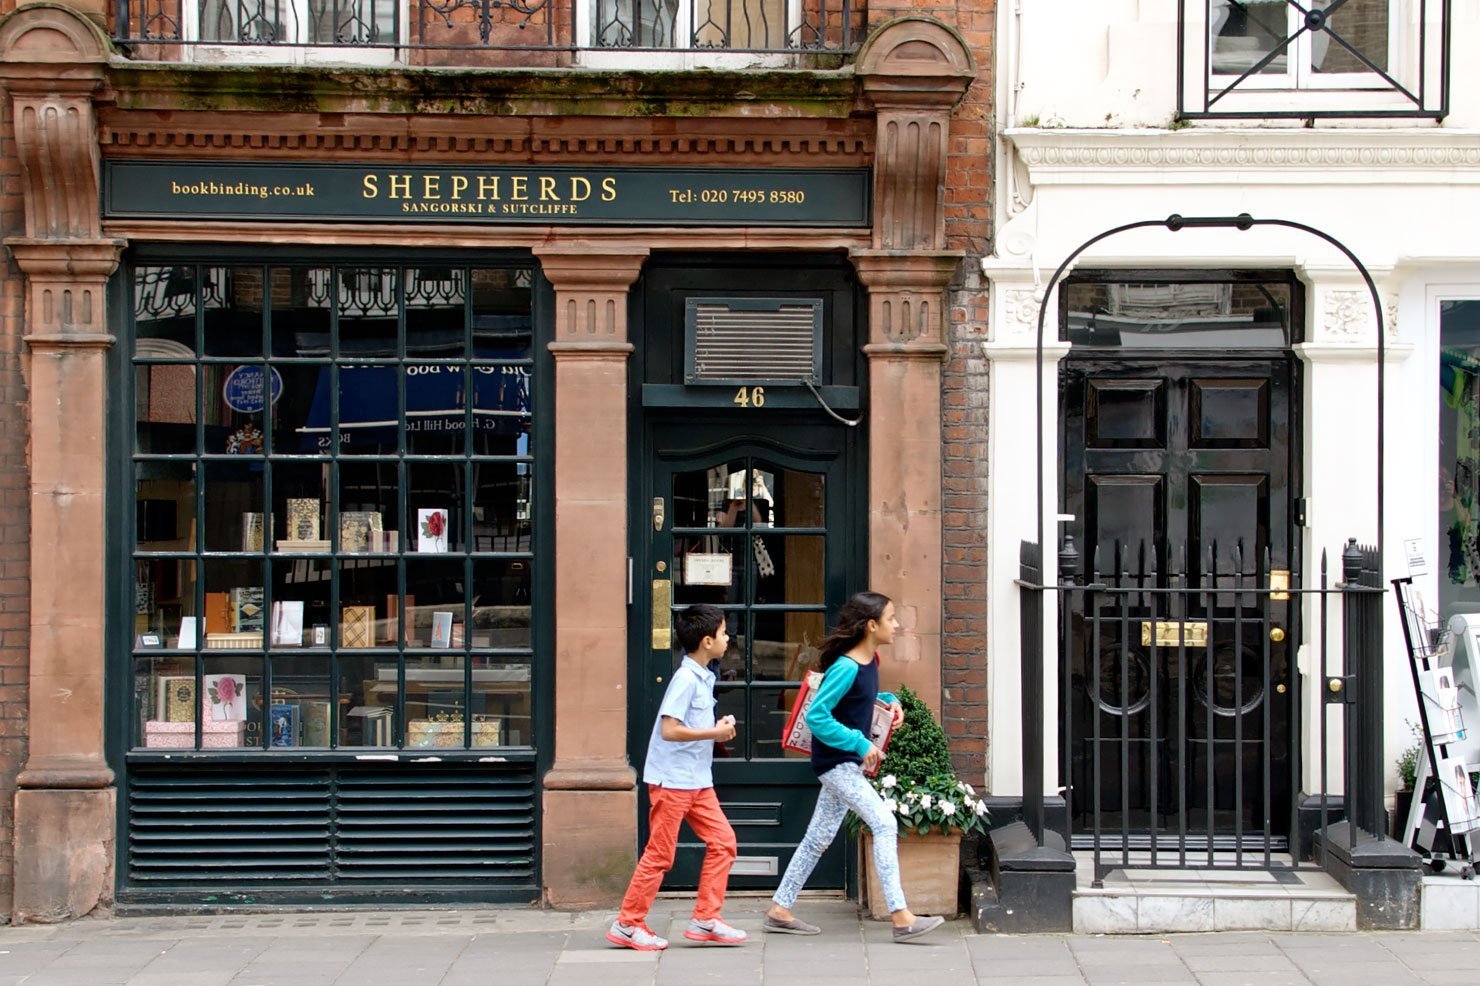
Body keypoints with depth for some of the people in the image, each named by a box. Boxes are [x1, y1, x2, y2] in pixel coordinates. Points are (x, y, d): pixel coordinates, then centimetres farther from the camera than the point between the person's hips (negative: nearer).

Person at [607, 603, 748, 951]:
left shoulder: (703, 677, 11)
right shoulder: (686, 678, -18)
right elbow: (670, 730, -25)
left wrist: (717, 729, 3)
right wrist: (715, 733, -18)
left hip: (697, 779, 9)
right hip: (672, 778, -9)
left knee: (722, 841, 5)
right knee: (660, 854, -3)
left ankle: (705, 919, 11)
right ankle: (627, 925, 8)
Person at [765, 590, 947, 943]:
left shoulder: (869, 662, 7)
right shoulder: (846, 667, -21)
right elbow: (816, 716, -23)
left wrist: (889, 700, 7)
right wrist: (860, 743, -21)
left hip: (847, 762, 10)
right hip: (836, 762, -10)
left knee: (819, 837, 14)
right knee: (885, 824, -15)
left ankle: (779, 910, 22)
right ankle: (901, 918, -16)